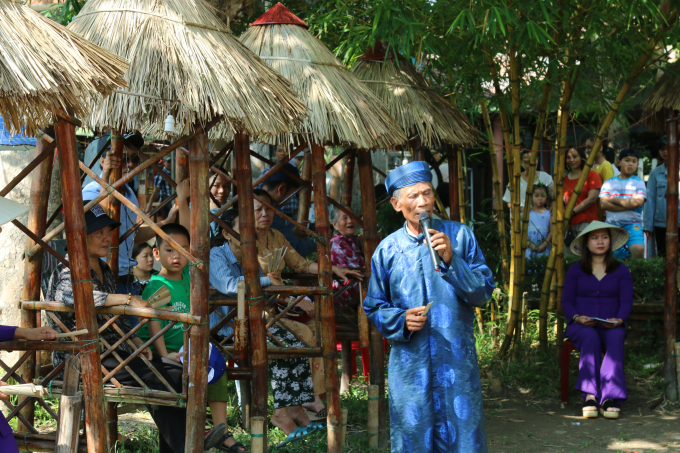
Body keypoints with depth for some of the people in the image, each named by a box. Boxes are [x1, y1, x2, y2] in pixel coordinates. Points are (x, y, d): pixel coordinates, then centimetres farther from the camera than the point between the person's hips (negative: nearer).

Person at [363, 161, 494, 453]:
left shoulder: (460, 236, 1)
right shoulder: (388, 249, 3)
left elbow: (484, 293, -4)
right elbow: (374, 308, 10)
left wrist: (451, 261, -17)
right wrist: (402, 320, -9)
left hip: (457, 363, -1)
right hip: (410, 364, 1)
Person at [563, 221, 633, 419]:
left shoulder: (621, 271, 13)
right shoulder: (575, 270, 11)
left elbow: (626, 302, 6)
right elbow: (566, 301, 7)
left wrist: (618, 319, -16)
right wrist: (577, 318, -14)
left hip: (611, 327, 0)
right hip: (580, 326, 0)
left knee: (615, 338, -36)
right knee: (590, 337, -37)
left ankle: (610, 396, -47)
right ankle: (589, 393, -45)